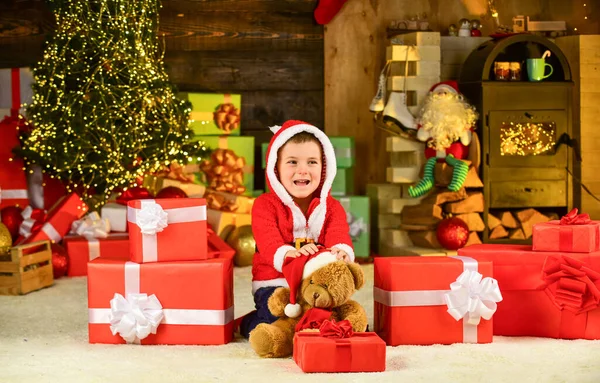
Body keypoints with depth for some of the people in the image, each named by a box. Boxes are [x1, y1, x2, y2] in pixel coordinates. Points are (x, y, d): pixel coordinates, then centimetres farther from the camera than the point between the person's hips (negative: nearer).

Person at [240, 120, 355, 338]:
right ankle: (250, 324, 5)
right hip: (275, 283, -2)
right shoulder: (265, 205, 0)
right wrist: (288, 253, -44)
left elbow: (338, 235, -11)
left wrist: (341, 251, -40)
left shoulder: (332, 207, 10)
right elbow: (268, 241, -18)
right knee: (275, 315, -31)